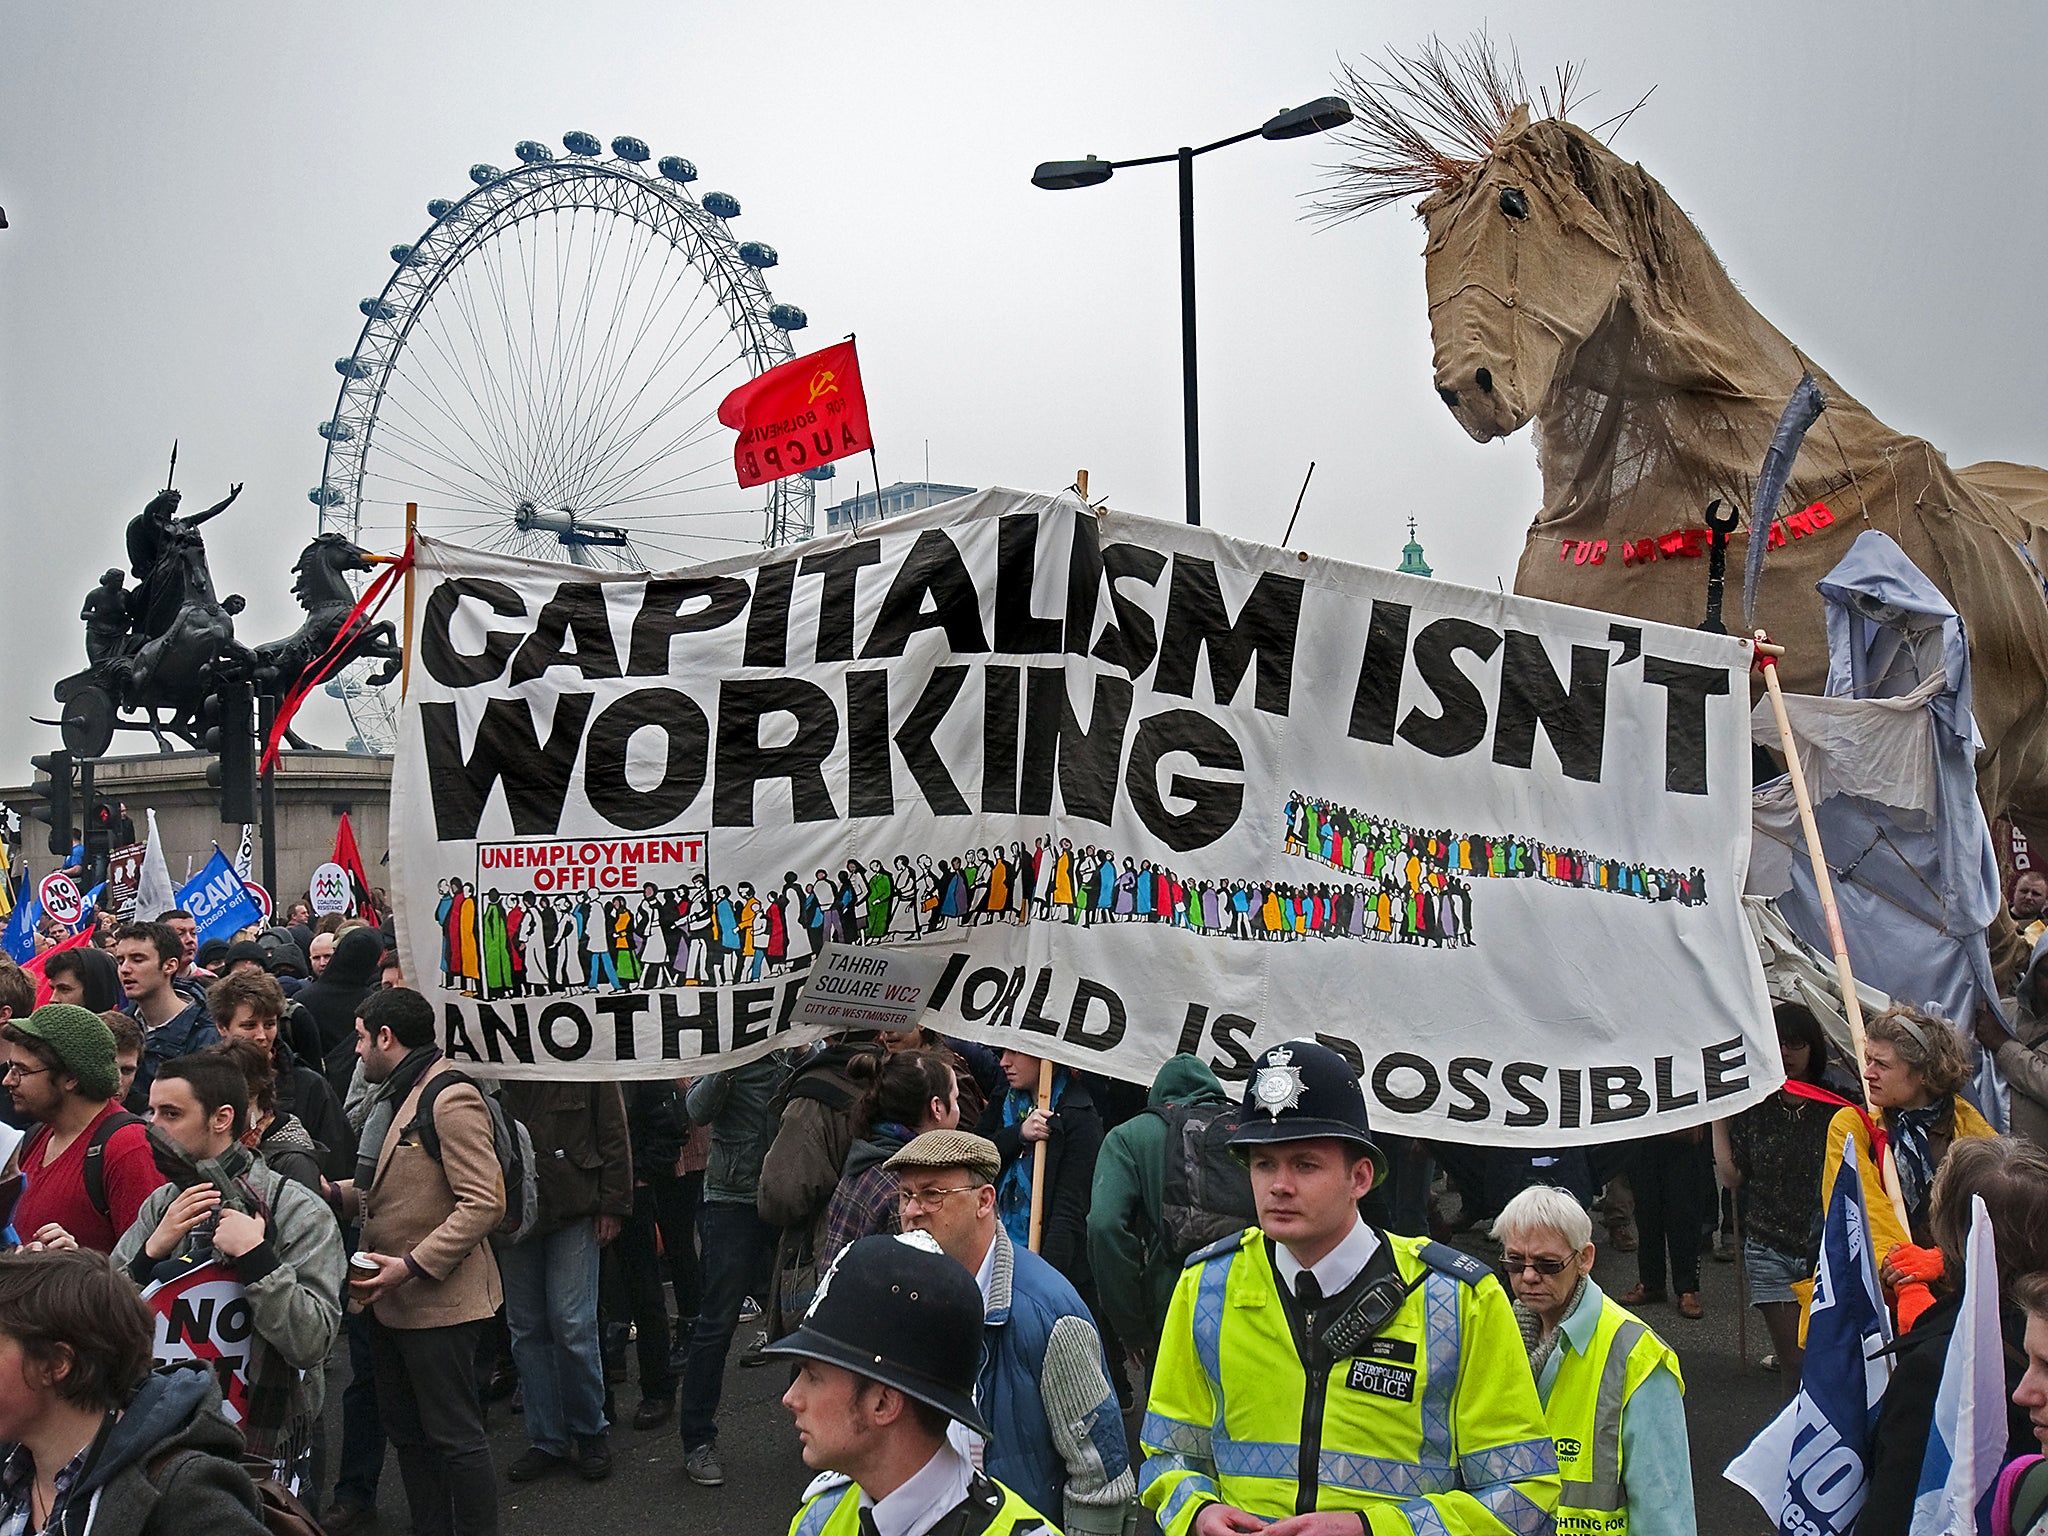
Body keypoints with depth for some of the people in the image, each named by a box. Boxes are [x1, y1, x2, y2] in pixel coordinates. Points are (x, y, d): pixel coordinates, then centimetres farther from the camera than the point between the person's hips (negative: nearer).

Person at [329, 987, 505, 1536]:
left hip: (439, 1300, -10)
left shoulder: (451, 1099, -17)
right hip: (391, 1300, 10)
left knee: (454, 1437, -1)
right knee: (406, 1430, 18)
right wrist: (335, 1191, 5)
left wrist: (411, 1267, -25)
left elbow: (484, 1203, -23)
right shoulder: (392, 1095, 14)